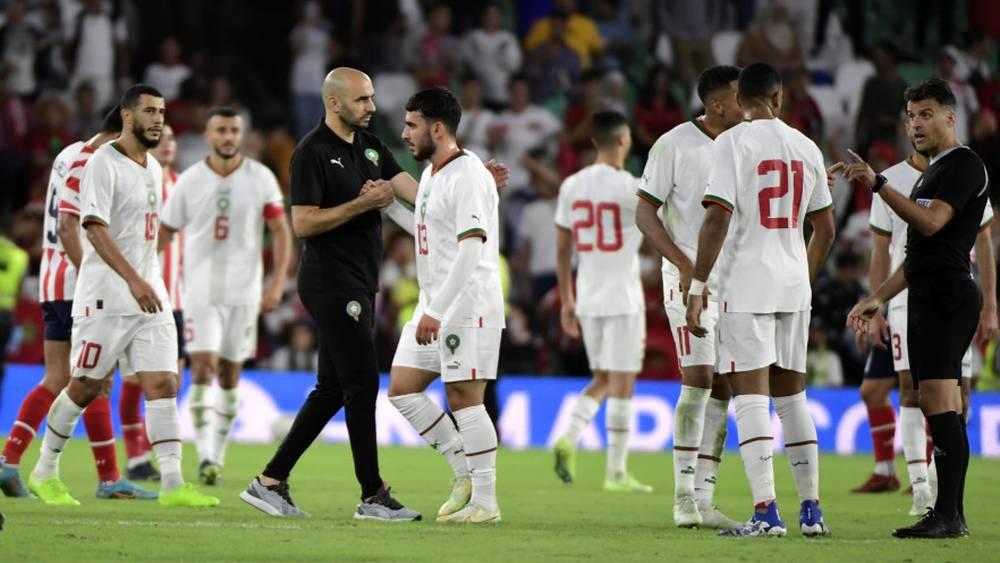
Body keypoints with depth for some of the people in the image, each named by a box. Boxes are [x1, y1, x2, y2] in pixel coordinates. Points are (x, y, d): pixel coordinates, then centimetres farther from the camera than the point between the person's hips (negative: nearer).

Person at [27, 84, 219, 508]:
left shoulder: (153, 169, 15)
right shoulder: (104, 164, -11)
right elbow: (95, 229, -20)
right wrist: (133, 280, -30)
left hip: (150, 298, 7)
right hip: (106, 298, -7)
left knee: (163, 385, -5)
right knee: (84, 388, 1)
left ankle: (172, 484, -10)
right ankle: (45, 473, 17)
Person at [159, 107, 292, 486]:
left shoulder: (260, 179, -1)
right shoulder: (189, 181, -1)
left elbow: (281, 232, 2)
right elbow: (165, 233, 8)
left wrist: (277, 283, -8)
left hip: (243, 293, 1)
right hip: (201, 291, -1)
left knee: (229, 376, 7)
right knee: (203, 367, -14)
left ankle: (218, 456, 19)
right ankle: (205, 456, -18)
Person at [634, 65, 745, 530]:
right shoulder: (674, 145, -7)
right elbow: (645, 213, -7)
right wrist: (685, 266, -16)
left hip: (736, 281, 6)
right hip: (690, 279, -6)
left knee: (723, 387, 3)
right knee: (698, 378, -15)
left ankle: (704, 499, 7)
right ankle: (684, 495, -10)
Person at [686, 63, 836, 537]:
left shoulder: (732, 143, -7)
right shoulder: (807, 148, 10)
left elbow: (717, 219, -15)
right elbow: (825, 230, 15)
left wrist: (696, 288, -12)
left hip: (746, 285, -5)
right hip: (793, 285, 5)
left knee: (751, 395, -7)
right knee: (791, 394, 15)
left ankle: (766, 512, -16)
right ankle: (811, 510, 16)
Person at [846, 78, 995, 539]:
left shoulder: (964, 165, -8)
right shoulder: (934, 172, 23)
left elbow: (930, 223, -22)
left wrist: (878, 184, -24)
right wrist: (878, 299, 26)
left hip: (948, 297, -10)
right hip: (927, 298, 10)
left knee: (938, 402, -15)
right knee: (939, 405, 7)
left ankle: (948, 516, -19)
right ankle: (950, 515, 6)